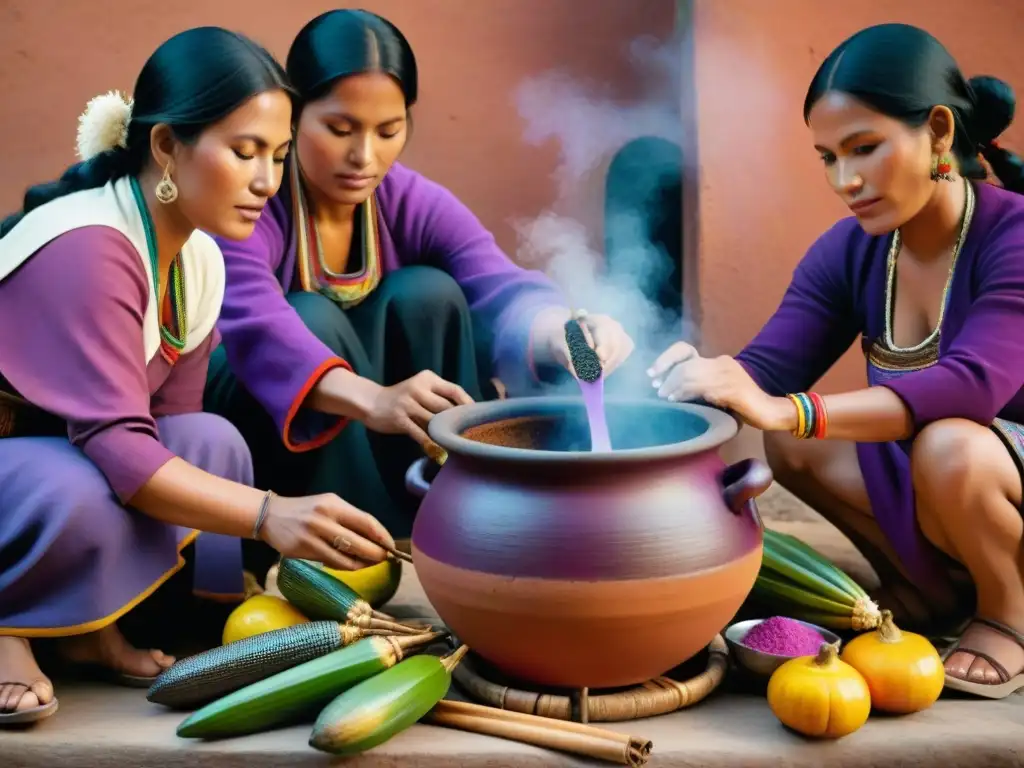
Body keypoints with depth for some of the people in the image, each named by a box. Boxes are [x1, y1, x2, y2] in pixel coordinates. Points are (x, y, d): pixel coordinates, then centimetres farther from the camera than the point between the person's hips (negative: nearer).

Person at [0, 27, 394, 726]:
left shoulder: (199, 262, -1)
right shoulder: (85, 249, -28)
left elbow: (166, 438, -2)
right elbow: (116, 446, -35)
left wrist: (287, 532, -13)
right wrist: (268, 514, -45)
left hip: (59, 450, 8)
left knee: (213, 442, -13)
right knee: (79, 497, -37)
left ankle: (90, 625, -5)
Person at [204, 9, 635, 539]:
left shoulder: (416, 204, -10)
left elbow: (503, 291, -26)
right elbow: (253, 321, -42)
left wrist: (563, 335, -51)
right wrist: (372, 399, -61)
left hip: (375, 451, 4)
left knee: (428, 294, -21)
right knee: (312, 317, -31)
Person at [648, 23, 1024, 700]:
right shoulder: (848, 252, -6)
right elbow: (767, 370, -12)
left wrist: (787, 409, -50)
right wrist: (704, 379, -37)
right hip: (920, 478, 6)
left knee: (948, 447, -35)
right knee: (793, 444, -15)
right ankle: (928, 591, 4)